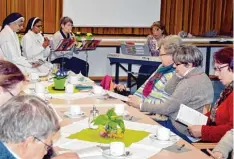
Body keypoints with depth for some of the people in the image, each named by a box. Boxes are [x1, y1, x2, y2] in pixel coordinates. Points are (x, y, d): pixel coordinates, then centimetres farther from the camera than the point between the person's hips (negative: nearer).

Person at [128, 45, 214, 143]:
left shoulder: (190, 83, -24)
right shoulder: (199, 76, 7)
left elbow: (167, 108, -21)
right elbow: (168, 91, 12)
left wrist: (140, 105, -13)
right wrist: (178, 74, -4)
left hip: (183, 130, -10)